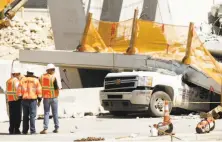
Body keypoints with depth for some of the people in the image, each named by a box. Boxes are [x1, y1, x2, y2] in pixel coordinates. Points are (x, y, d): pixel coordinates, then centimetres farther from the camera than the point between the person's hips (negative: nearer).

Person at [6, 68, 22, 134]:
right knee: (17, 115, -4)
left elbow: (7, 91, 13)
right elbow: (17, 90, -15)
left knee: (11, 116, 8)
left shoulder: (8, 81, 14)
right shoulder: (16, 81, -9)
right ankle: (16, 129, -6)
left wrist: (7, 99, 14)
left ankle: (11, 130, 8)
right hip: (16, 100, -7)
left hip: (10, 100, 7)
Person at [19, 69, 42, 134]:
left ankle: (25, 130, 10)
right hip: (33, 99, -2)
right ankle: (32, 130, -9)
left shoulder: (22, 80, 8)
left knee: (25, 115, 10)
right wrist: (39, 100, 4)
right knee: (32, 115, -3)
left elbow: (19, 89, 2)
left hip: (24, 99, 2)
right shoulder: (36, 80, 3)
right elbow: (39, 90, -1)